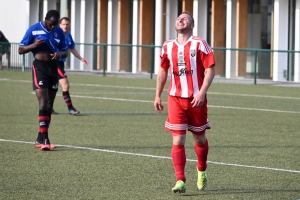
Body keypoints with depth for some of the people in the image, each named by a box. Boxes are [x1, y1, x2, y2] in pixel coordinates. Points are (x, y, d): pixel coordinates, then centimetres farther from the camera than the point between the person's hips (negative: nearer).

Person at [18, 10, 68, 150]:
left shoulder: (59, 32, 7)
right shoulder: (33, 30, -6)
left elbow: (65, 51, 15)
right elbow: (21, 50, -3)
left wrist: (60, 54, -9)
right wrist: (34, 45, -22)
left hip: (53, 69, 6)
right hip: (39, 68, -6)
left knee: (49, 105, 8)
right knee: (43, 103, -16)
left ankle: (40, 139, 15)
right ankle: (44, 139, -19)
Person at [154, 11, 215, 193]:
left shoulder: (200, 44, -5)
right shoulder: (168, 46, 8)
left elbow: (210, 70, -9)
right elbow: (163, 71, 19)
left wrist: (202, 93, -19)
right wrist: (158, 95, 15)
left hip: (196, 100, -2)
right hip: (175, 99, 2)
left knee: (199, 139, 12)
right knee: (178, 141, -8)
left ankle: (201, 172, 36)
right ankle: (180, 181, -8)